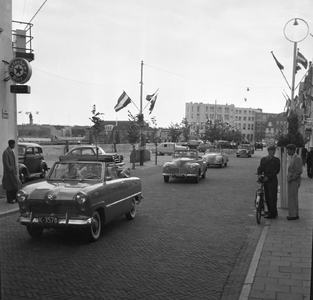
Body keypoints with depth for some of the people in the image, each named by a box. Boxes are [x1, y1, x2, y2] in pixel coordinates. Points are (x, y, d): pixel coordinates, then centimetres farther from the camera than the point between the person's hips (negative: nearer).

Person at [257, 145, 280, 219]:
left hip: (273, 180, -4)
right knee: (267, 197, 8)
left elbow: (276, 170, -9)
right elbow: (260, 168, 6)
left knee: (272, 197, -6)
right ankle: (270, 211, 20)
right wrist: (259, 174, -16)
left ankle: (272, 213, -1)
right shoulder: (263, 159, 12)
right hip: (265, 180, 4)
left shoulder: (276, 160, 0)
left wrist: (268, 177, -18)